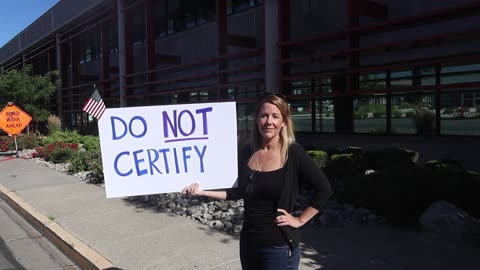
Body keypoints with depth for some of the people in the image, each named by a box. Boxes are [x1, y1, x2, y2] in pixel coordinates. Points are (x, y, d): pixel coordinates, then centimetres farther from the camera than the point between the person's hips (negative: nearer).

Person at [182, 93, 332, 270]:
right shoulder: (246, 153, 0)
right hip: (248, 243, 5)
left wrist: (300, 220, -8)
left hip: (279, 247, -4)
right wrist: (203, 191, 0)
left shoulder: (294, 153, -12)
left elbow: (324, 190, -8)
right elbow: (239, 191, 8)